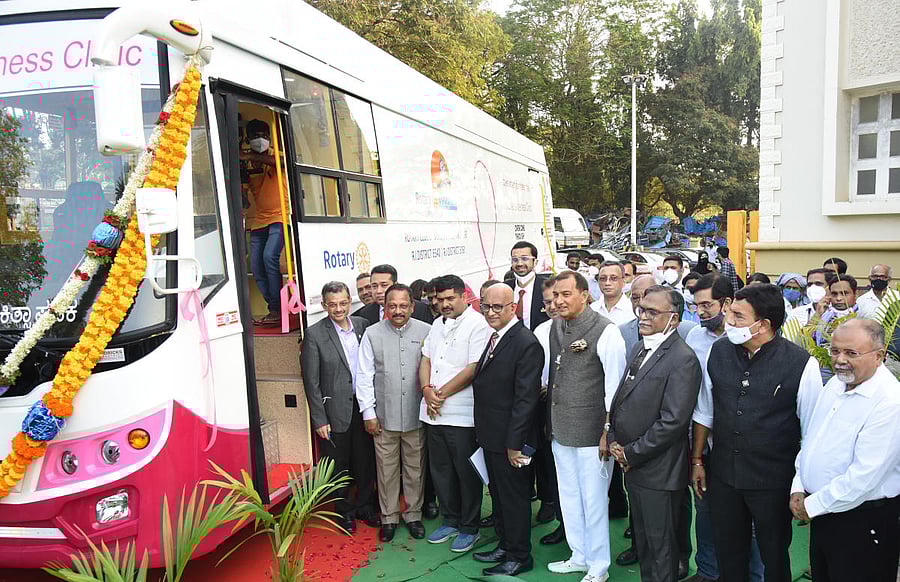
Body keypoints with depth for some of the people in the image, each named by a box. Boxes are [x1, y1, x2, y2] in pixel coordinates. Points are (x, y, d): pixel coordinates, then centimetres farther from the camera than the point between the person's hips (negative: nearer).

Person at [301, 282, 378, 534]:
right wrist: (319, 420, -11)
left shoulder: (363, 325, 1)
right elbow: (311, 381, -9)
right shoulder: (314, 334, -11)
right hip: (335, 411, -3)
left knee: (365, 462, 15)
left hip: (363, 408, 4)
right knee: (339, 465, 11)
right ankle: (345, 511, 30)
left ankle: (365, 505, 34)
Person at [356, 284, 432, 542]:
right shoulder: (372, 334, -2)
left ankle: (413, 514, 28)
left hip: (416, 415, 0)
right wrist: (368, 413, -2)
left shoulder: (426, 332, -3)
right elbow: (364, 376, 1)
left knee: (415, 468, 11)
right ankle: (389, 518, 25)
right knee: (387, 469, 9)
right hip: (384, 416, 0)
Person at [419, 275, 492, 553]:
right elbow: (426, 360, 14)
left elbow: (473, 369, -16)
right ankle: (451, 520, 32)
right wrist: (427, 390, -4)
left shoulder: (478, 324, -10)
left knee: (466, 473, 5)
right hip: (434, 413, 7)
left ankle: (469, 528, 19)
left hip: (462, 414, -7)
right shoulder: (438, 324, 14)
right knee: (440, 470, 16)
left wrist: (442, 393, -13)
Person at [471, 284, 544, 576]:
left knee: (514, 498, 7)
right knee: (498, 495, 21)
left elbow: (526, 398, -21)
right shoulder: (493, 338, 8)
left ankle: (519, 557, 22)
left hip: (509, 440, -9)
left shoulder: (526, 344, -20)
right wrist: (482, 431, 11)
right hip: (490, 437, 9)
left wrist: (514, 443, -20)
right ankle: (505, 545, 37)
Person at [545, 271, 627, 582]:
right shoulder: (556, 327, 7)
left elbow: (615, 385, -14)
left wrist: (608, 431, -14)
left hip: (591, 431, -7)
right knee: (569, 498, 18)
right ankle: (579, 556, 37)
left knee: (593, 500, 4)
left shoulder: (605, 331, -14)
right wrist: (549, 422, 13)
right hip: (560, 429, 7)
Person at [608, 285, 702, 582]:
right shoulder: (640, 348, 10)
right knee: (642, 538, 22)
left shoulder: (682, 360, -19)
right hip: (632, 466, 8)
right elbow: (621, 398, 15)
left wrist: (631, 453, -16)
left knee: (661, 546, 8)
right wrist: (614, 440, 2)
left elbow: (673, 421, -23)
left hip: (658, 471, -8)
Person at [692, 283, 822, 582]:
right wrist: (697, 460, 10)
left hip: (774, 482, -3)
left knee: (774, 557, 16)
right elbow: (704, 412, 8)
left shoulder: (801, 364, -16)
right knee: (728, 556, 18)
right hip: (722, 476, 3)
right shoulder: (719, 351, -3)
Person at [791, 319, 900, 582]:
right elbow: (809, 439, 14)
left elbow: (864, 477, -25)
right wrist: (798, 488, 4)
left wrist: (812, 506, -16)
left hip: (863, 521, -7)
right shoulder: (835, 384, 5)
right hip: (822, 512, 8)